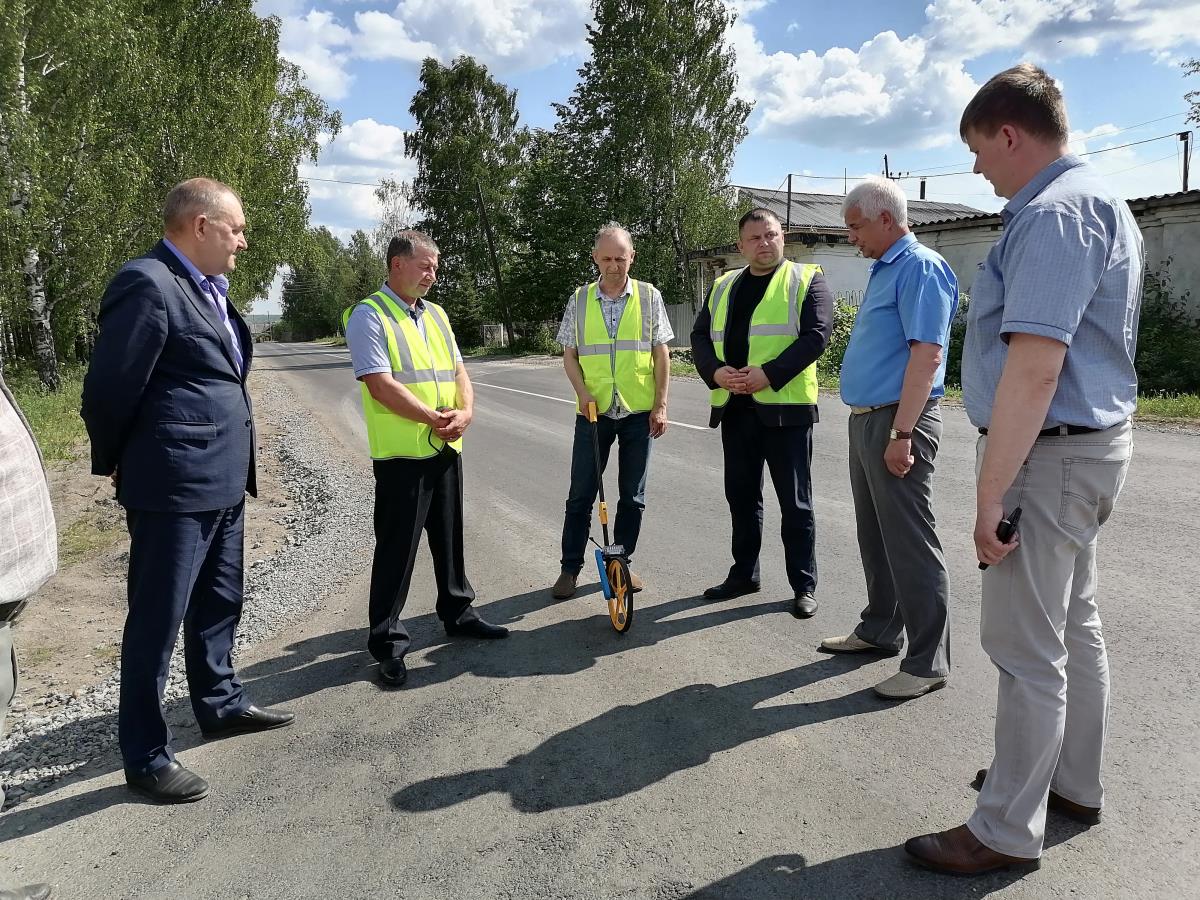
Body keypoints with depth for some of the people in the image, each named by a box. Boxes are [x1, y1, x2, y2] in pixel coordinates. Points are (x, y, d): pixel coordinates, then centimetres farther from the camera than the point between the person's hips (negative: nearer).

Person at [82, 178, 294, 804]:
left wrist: (237, 467, 13)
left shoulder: (208, 288, 13)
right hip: (174, 484, -9)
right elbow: (109, 389, -14)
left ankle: (220, 705, 39)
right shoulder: (147, 284, -16)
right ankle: (145, 756, 17)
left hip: (221, 480, 9)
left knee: (218, 603, 21)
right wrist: (116, 464, 0)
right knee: (156, 619, 3)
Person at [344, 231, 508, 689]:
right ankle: (387, 642, 10)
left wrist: (465, 412, -7)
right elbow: (381, 386, -18)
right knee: (397, 547, -1)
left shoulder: (435, 314, 15)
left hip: (446, 447, 7)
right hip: (401, 453, -7)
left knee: (449, 537, 18)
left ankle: (457, 612, 34)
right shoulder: (369, 315, -9)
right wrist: (435, 419, -17)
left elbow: (458, 370, 13)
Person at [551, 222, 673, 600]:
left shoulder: (649, 296, 2)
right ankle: (570, 568, 15)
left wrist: (661, 405, -3)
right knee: (581, 494, 4)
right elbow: (569, 355, 6)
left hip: (638, 412, 0)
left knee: (633, 495, 9)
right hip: (593, 410, 0)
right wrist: (583, 392, -10)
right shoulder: (580, 300, 4)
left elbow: (661, 353, 2)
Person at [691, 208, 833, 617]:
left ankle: (804, 584, 13)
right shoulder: (723, 286, 15)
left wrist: (769, 373, -21)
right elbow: (700, 335, 11)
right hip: (734, 407, 5)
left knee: (795, 501, 3)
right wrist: (716, 372, -9)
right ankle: (743, 573, 28)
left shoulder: (806, 280, 0)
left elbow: (816, 334, -11)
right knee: (741, 495, 14)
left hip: (785, 406, -5)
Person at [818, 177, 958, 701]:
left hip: (896, 422, -10)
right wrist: (871, 424, 19)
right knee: (875, 537, 17)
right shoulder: (882, 270, 17)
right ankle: (880, 630, 31)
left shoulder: (920, 268, -13)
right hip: (866, 419, 10)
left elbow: (926, 353, -21)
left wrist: (901, 433, -25)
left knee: (909, 543, -4)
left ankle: (927, 662, 6)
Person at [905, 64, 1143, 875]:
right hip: (1089, 443, 11)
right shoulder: (1097, 201, 15)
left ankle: (1008, 832, 13)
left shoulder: (1053, 214, -19)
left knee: (1027, 648, -1)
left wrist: (990, 492, -26)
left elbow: (1035, 366, -28)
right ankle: (1073, 784, 36)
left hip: (1050, 453, -11)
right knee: (1075, 626, 20)